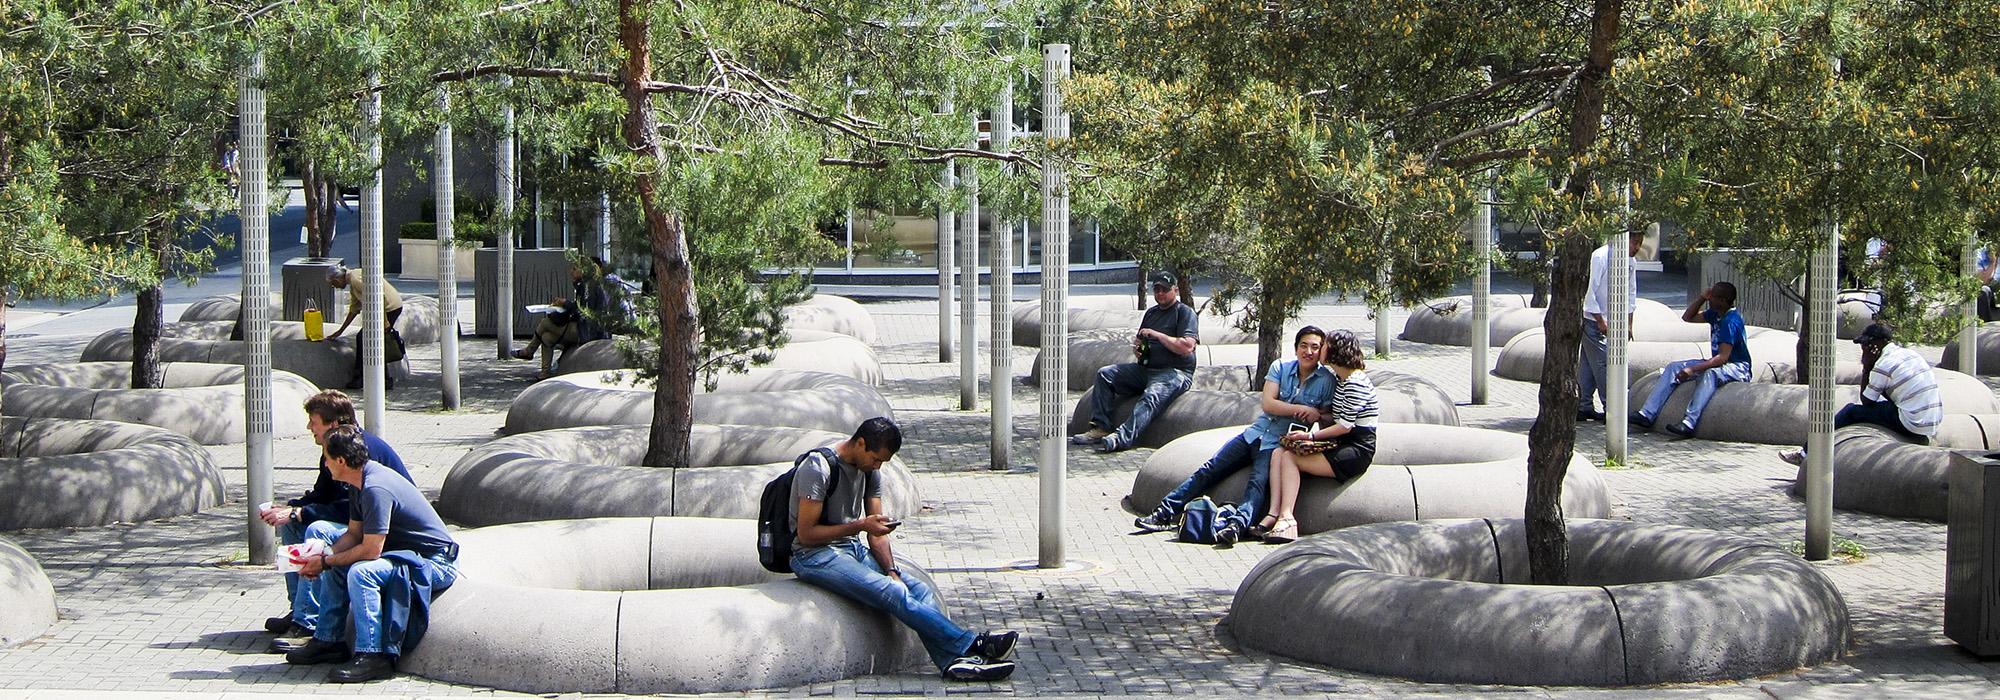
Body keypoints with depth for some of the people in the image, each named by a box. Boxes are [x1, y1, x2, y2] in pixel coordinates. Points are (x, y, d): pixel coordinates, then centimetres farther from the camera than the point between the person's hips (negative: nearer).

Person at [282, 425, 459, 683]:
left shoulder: (376, 489, -25)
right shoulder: (360, 484, 6)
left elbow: (370, 550, -26)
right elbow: (354, 534, 15)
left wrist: (325, 562, -13)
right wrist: (323, 557, -2)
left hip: (435, 563, -11)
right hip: (406, 554, 11)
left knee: (361, 572, -30)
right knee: (335, 568, 10)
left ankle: (372, 655, -27)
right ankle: (328, 640, 15)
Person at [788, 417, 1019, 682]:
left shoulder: (870, 471, 9)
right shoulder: (818, 467, -15)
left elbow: (877, 532, 8)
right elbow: (807, 534, -17)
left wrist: (891, 570, -8)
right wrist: (860, 525, -18)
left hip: (853, 549, 8)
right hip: (815, 557, -8)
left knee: (919, 589, -14)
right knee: (893, 594, -26)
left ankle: (953, 660, -33)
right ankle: (972, 645, -30)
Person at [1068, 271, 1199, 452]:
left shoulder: (1186, 313, -1)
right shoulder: (1151, 313, 22)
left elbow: (1186, 347, -15)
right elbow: (1140, 341, 32)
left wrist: (1157, 335, -15)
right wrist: (1137, 347, 6)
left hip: (1175, 372, -8)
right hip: (1145, 369, 8)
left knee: (1152, 395, -37)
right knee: (1105, 374, -6)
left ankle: (1122, 437, -58)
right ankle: (1100, 428, -16)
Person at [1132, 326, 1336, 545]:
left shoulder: (1327, 380, 0)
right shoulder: (1280, 367, 7)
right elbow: (1268, 403, -5)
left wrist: (1316, 415, -19)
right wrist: (1302, 409, -14)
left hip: (1279, 445, -4)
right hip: (1256, 434, 4)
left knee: (1258, 482, -31)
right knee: (1209, 470, -6)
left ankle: (1237, 524, -55)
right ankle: (1165, 513, -8)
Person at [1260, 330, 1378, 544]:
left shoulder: (1355, 382, -15)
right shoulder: (1340, 379, 17)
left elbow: (1345, 426, -18)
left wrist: (1310, 435, -15)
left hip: (1357, 450, -9)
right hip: (1341, 445, 9)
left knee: (1289, 458, -22)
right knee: (1279, 453, -9)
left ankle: (1286, 518, -29)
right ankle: (1274, 514, -26)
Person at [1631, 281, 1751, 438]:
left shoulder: (1731, 322, -22)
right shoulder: (1716, 314, 6)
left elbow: (1723, 357, -31)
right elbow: (1687, 317, 19)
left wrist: (1693, 369, -37)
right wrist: (1702, 297, 4)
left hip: (1738, 368, -10)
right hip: (1717, 363, 10)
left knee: (1710, 373, -42)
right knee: (1674, 367, -1)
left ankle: (1689, 423, -53)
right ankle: (1647, 414, -11)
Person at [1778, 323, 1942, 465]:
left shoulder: (1884, 363, -11)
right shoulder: (1910, 354, 15)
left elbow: (1866, 401, -1)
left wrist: (1866, 369, 1)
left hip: (1911, 426, -9)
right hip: (1933, 424, 9)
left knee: (1851, 411, 1)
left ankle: (1807, 454, 8)